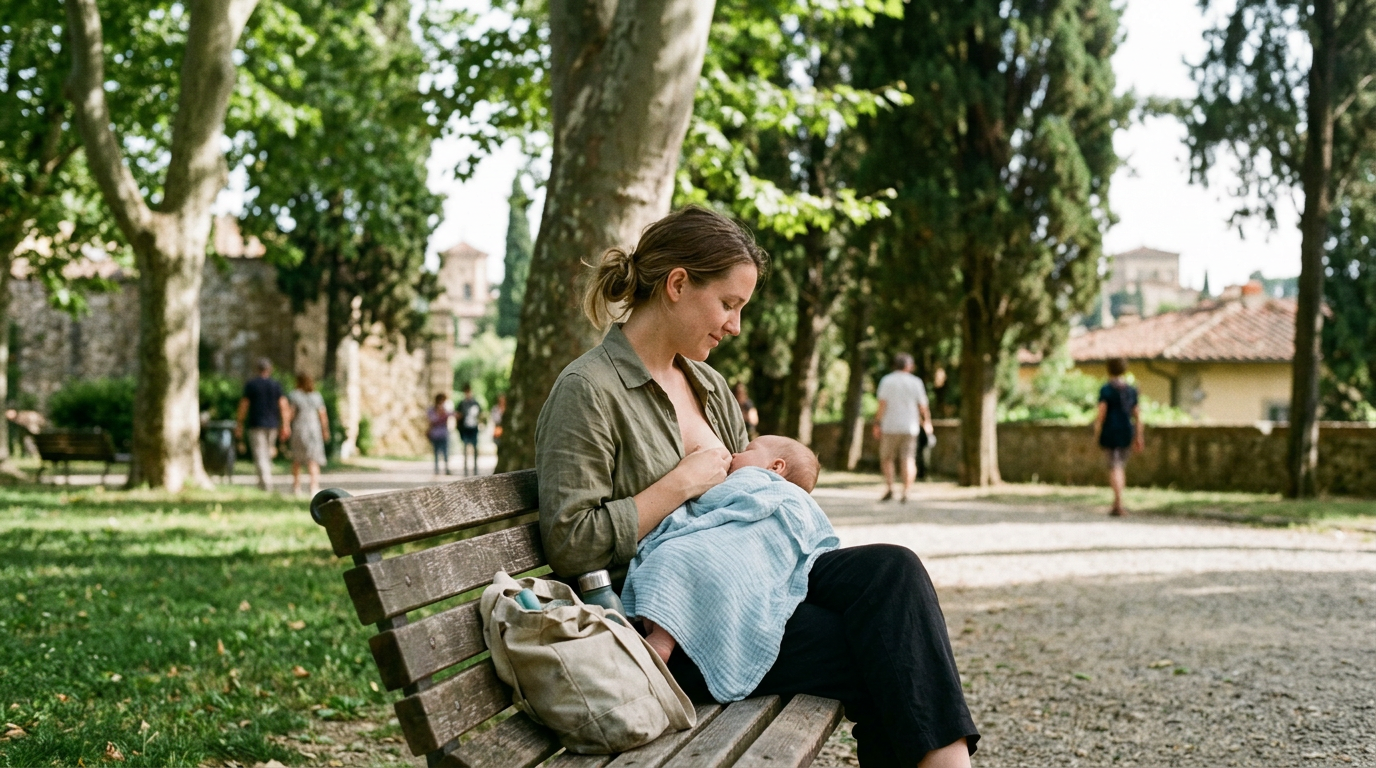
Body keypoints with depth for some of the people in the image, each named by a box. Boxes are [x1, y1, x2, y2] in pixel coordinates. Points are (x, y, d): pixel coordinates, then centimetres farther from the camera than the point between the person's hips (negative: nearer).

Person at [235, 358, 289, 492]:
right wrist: (285, 426, 2)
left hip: (256, 424, -3)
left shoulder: (250, 384, -1)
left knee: (260, 456, -5)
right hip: (273, 425, 3)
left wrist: (239, 425, 3)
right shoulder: (276, 385, 5)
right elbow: (283, 406, 0)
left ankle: (266, 483, -14)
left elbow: (244, 405, -2)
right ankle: (263, 481, 16)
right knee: (268, 454, 15)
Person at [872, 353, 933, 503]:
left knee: (886, 458, 11)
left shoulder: (886, 381, -1)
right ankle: (905, 493, -4)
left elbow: (882, 405, -7)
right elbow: (923, 406, 5)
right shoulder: (916, 382, 3)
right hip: (910, 427, 1)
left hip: (890, 427, -1)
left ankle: (889, 488, -2)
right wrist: (927, 423, 19)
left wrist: (877, 424, -4)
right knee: (908, 460, 2)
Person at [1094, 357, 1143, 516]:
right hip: (1127, 432, 4)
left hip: (1110, 432, -4)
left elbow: (1101, 412, -14)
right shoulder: (1132, 390, 8)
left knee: (1114, 467, -6)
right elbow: (1137, 415, 7)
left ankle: (1119, 504, -17)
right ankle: (1116, 504, 20)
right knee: (1121, 467, 16)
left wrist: (1096, 432, -4)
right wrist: (1138, 437, 11)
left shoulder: (1106, 390, -6)